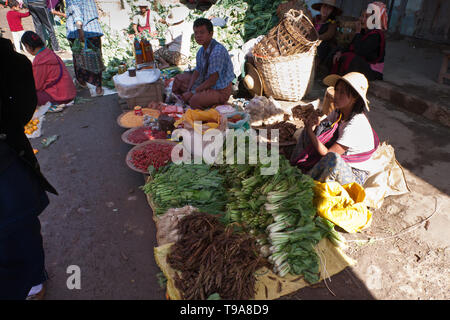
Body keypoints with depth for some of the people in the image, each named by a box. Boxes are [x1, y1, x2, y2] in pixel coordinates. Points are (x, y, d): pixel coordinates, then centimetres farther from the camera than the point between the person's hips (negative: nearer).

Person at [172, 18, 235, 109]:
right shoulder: (201, 51, 2)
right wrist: (189, 90, -10)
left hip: (220, 91, -9)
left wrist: (193, 92, -21)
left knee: (195, 100, -33)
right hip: (206, 83, 9)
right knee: (179, 78, 9)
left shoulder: (218, 51, -27)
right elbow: (197, 72, 7)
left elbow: (212, 80, -27)